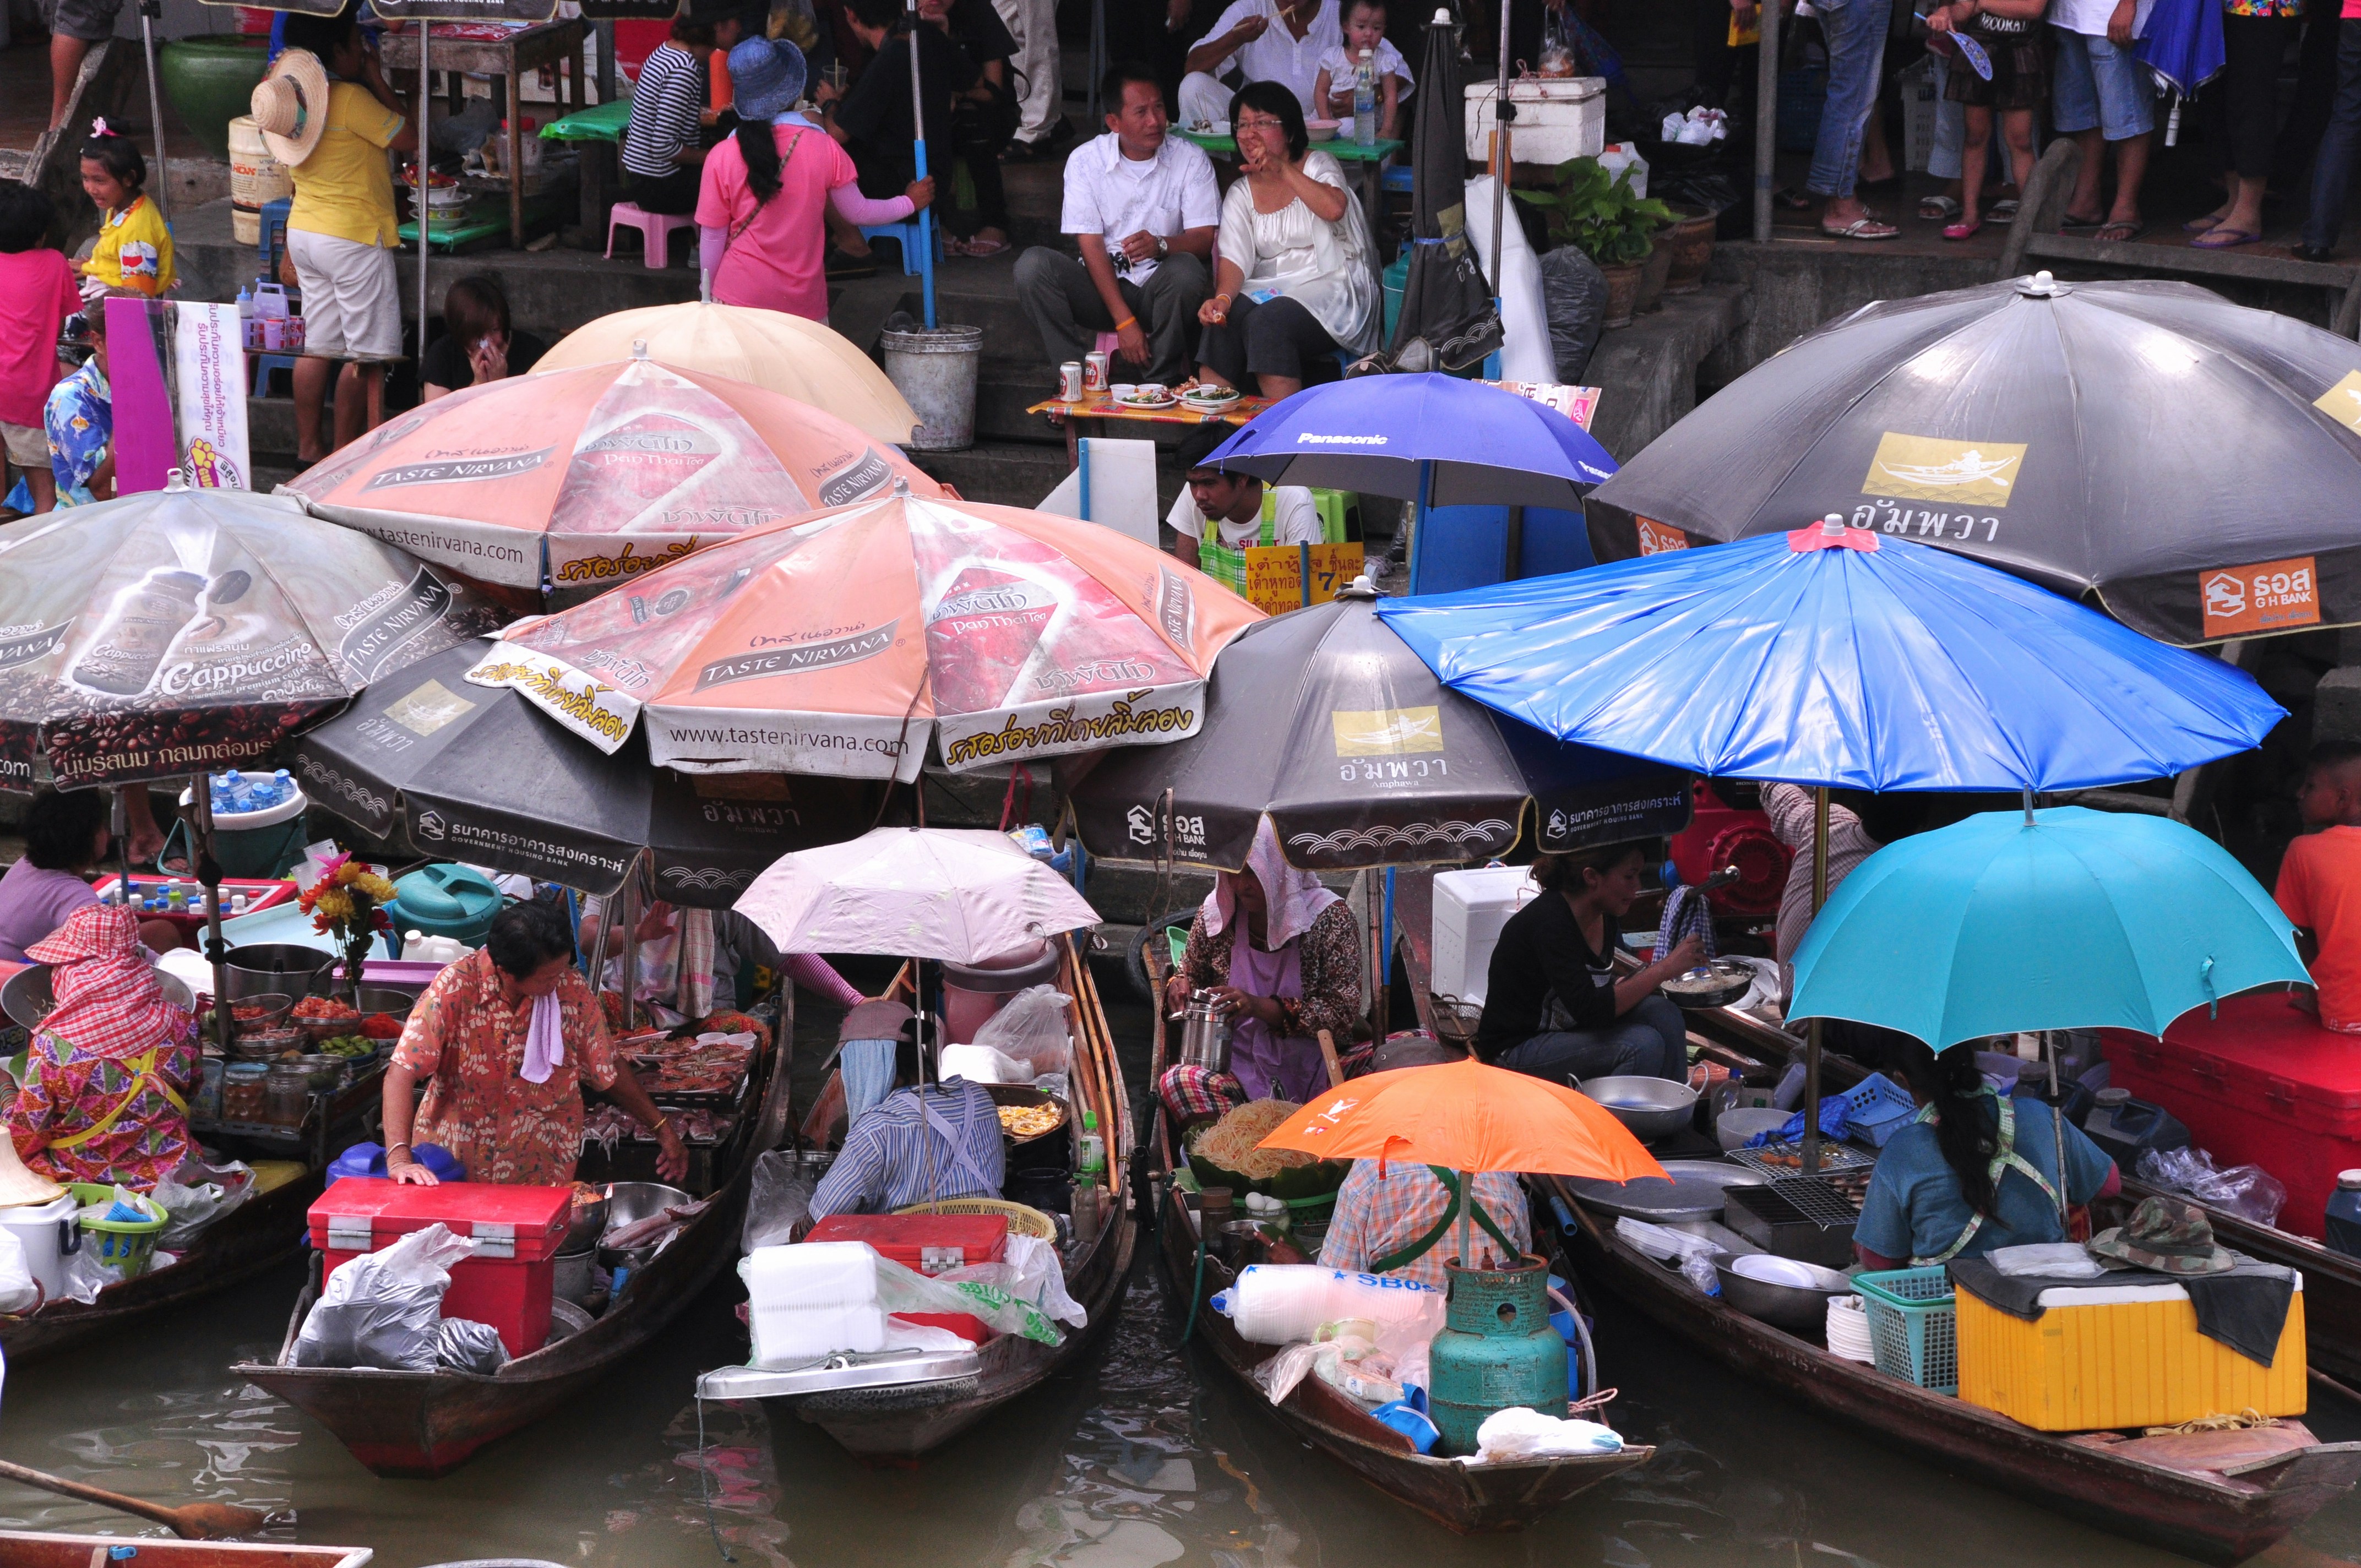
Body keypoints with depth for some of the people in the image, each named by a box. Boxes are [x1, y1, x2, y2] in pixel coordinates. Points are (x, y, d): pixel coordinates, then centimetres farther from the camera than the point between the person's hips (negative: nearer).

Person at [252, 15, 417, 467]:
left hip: (304, 231, 8)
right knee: (365, 354, -1)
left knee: (317, 345, 13)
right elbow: (410, 138, -13)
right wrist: (378, 82, -8)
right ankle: (345, 454, 2)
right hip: (353, 237, -8)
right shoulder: (351, 98, -19)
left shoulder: (289, 93, 5)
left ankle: (308, 446, 17)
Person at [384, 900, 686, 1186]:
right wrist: (399, 1158, -30)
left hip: (541, 1174, 1)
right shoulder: (456, 986, -16)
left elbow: (609, 1068, 8)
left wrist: (662, 1129, 12)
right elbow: (403, 1071, -19)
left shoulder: (572, 989, -6)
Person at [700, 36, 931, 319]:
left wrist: (709, 293, 14)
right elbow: (857, 213, 8)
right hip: (805, 302, 1)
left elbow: (712, 238, 0)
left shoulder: (721, 158, -6)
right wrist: (909, 202, 26)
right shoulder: (824, 149, -4)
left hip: (740, 296, -1)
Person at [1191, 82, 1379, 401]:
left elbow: (1334, 208, -20)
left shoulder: (1317, 165, 4)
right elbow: (1233, 258, -2)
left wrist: (1283, 170, -17)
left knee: (1267, 322, -33)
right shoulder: (1240, 193, 14)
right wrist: (1223, 297, -23)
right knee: (1221, 319, -27)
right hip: (1268, 290, 4)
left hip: (1328, 288, -4)